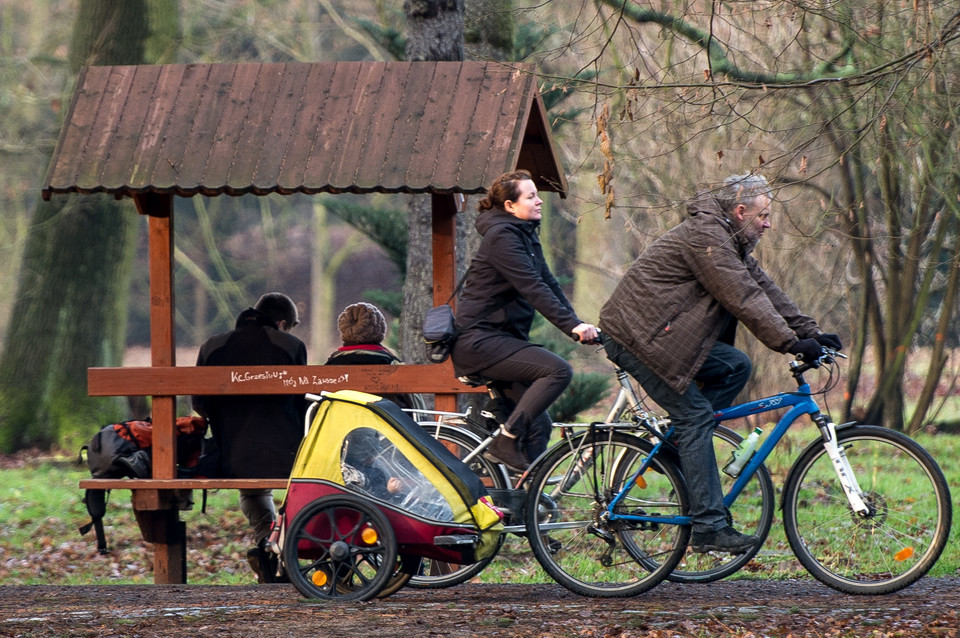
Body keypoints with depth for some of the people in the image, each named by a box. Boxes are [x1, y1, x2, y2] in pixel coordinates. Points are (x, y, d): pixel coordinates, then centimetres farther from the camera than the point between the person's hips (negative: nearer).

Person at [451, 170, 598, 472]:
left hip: (503, 338, 10)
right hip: (480, 339, -10)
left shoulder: (526, 235, 16)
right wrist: (572, 325, -31)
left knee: (538, 425, 4)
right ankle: (507, 441, -20)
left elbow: (549, 284, 14)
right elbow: (532, 288, -25)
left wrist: (578, 325, 1)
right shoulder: (502, 236, -14)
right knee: (558, 370, -25)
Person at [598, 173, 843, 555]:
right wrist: (791, 342, -25)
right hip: (635, 334, -10)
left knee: (735, 366, 2)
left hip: (662, 332, 10)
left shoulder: (730, 241, 15)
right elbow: (743, 299, -24)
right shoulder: (706, 235, -18)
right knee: (695, 415, -14)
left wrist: (810, 333, 5)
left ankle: (677, 444, 6)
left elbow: (764, 289, 14)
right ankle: (709, 528, -16)